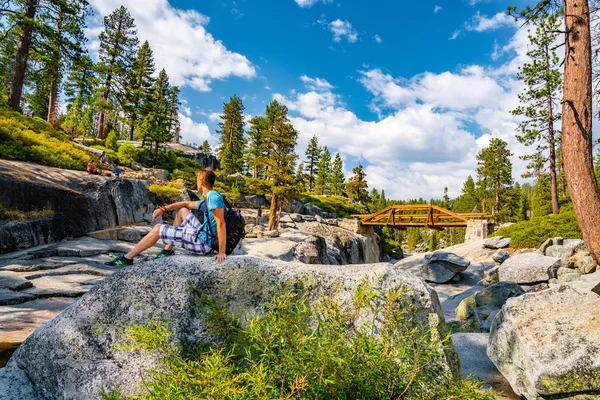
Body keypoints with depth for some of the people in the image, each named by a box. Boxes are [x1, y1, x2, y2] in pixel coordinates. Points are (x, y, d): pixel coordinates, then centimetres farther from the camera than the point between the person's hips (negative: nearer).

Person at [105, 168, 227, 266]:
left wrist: (221, 252, -31)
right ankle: (168, 250, 25)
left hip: (203, 243, -9)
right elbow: (186, 204, 26)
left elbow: (221, 223, -27)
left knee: (158, 229, 2)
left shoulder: (214, 197, -18)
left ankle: (127, 258, 15)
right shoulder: (207, 200, 13)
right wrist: (163, 209, 15)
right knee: (183, 210, 26)